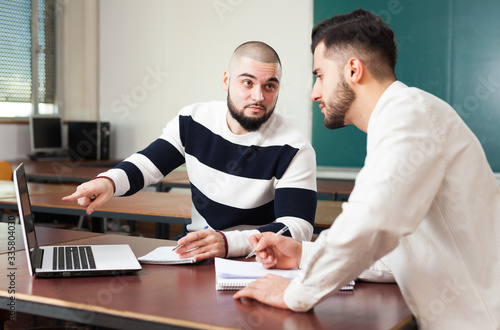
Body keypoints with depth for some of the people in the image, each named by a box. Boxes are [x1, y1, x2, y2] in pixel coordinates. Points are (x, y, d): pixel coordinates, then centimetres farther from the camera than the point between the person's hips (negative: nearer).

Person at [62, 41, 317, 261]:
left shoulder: (292, 149, -15)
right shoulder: (194, 120, 0)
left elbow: (297, 228, -22)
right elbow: (146, 164, 6)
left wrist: (227, 242, -39)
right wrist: (109, 181, -19)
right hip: (194, 249, 5)